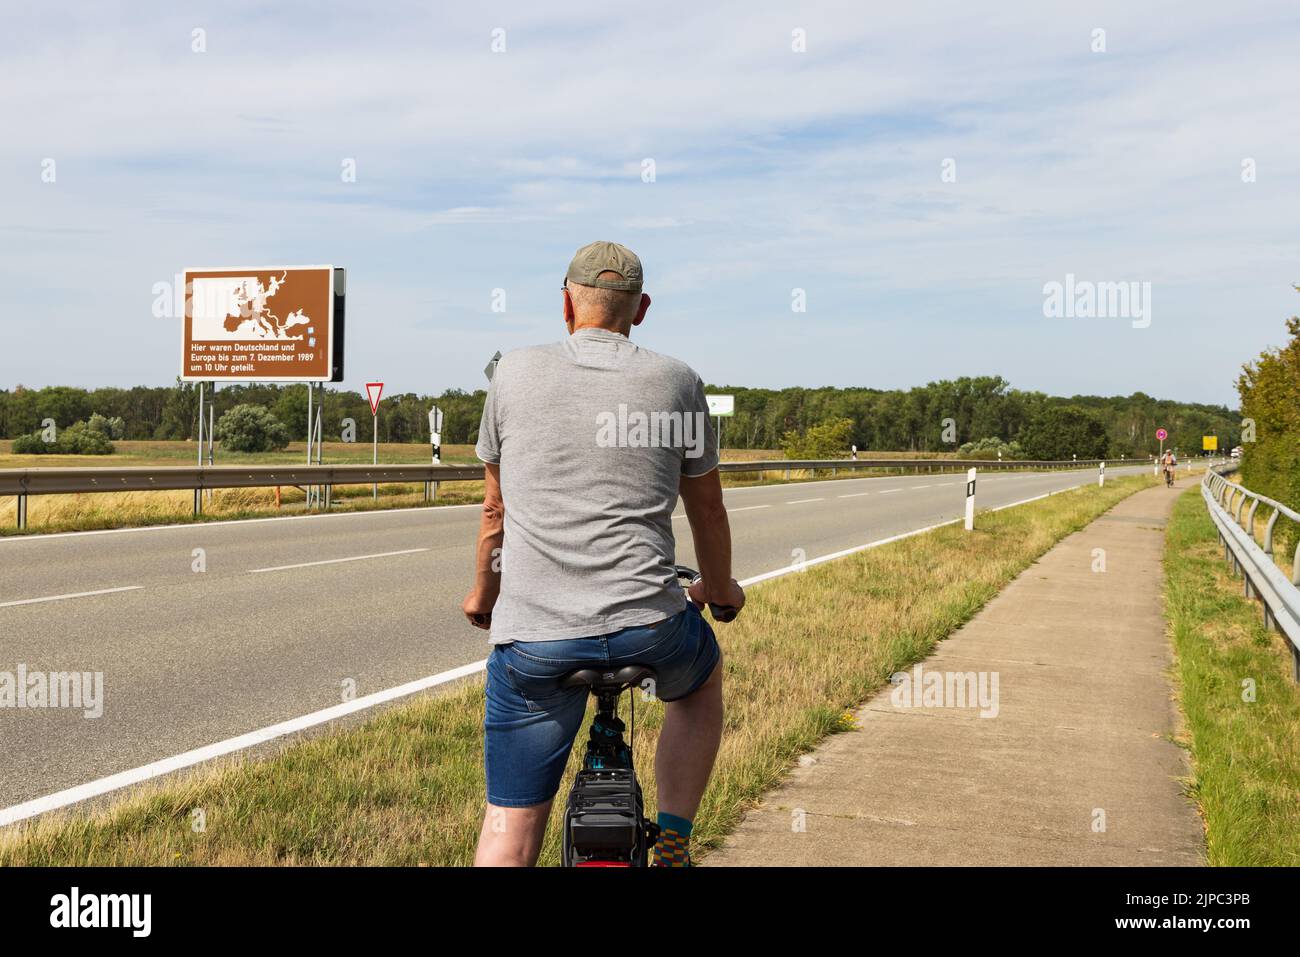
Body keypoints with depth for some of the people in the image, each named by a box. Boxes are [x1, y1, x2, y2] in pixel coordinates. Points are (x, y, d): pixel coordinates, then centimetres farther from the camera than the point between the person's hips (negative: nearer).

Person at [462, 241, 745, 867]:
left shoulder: (515, 374, 6)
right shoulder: (676, 382, 5)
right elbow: (706, 507, 16)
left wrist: (484, 594, 33)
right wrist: (719, 590, 35)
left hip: (531, 635, 0)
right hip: (649, 627, 0)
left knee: (511, 826, 8)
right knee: (702, 678, 34)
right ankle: (672, 848, 26)